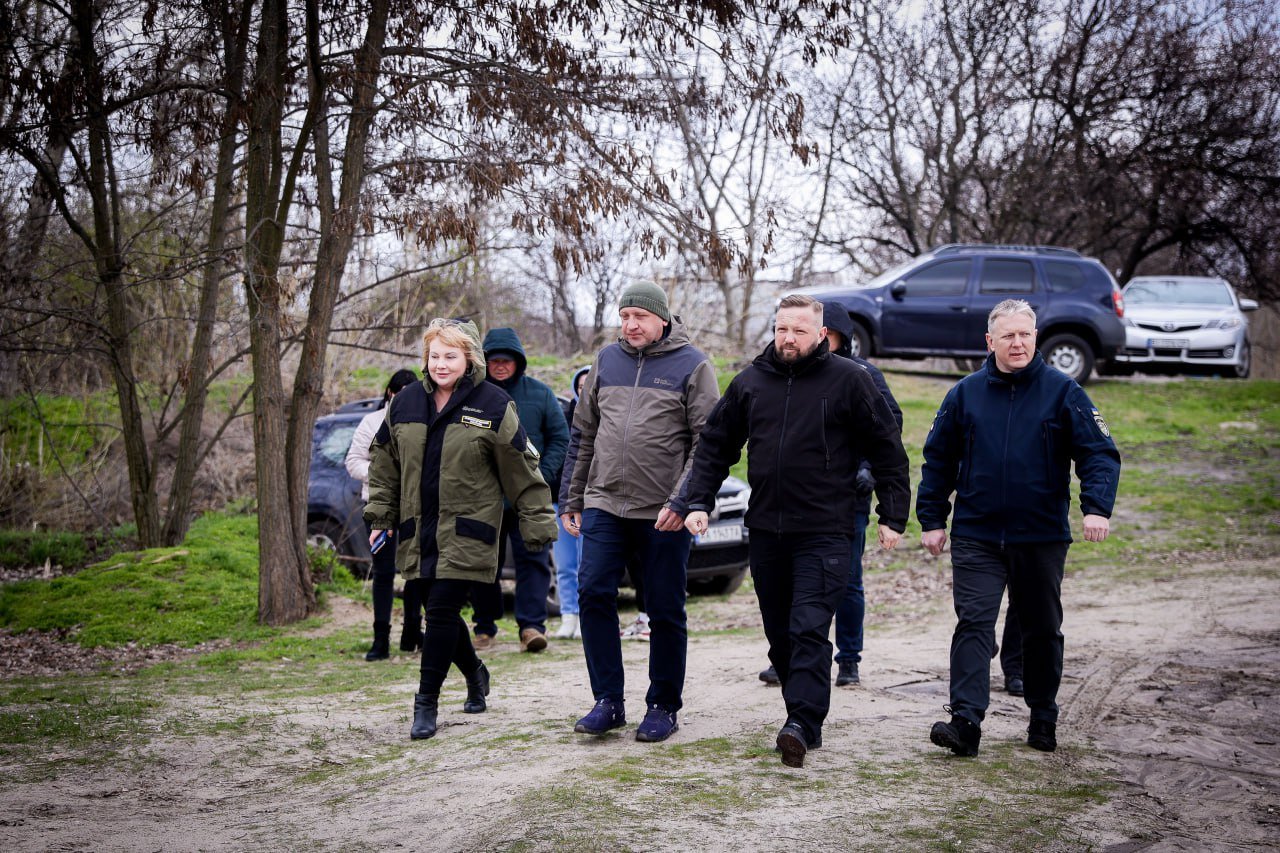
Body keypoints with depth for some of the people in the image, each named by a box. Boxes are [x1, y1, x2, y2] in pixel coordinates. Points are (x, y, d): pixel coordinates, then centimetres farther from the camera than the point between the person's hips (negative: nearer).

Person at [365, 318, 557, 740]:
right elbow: (384, 464, 18)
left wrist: (538, 523, -1)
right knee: (439, 612, 11)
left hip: (468, 530, -5)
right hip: (418, 530, 5)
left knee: (442, 610, -11)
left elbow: (521, 471, -2)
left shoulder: (493, 405, -5)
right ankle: (474, 674, 37)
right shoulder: (405, 403, 8)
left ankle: (427, 702, -1)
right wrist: (380, 515, 14)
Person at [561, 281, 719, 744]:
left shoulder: (692, 365, -1)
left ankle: (663, 707, 17)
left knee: (665, 610, 3)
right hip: (605, 504, 4)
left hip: (664, 513, -3)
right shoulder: (606, 360, 12)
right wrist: (574, 500, 16)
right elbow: (585, 435, 17)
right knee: (593, 592, -6)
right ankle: (608, 701, 5)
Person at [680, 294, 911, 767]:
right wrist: (698, 501, 6)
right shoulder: (749, 383, 10)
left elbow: (887, 450, 2)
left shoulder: (849, 381, -1)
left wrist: (892, 516, -3)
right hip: (766, 531, 5)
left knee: (809, 630, -14)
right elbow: (715, 445, 17)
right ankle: (806, 721, 21)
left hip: (825, 532, -5)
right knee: (780, 635, 10)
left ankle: (801, 724, -18)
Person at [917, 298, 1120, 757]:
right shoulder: (966, 393, 4)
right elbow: (938, 458, 10)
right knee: (974, 623, -11)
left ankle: (1043, 721, 27)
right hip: (976, 535, 0)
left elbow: (1100, 452, -5)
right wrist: (931, 518, 5)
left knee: (1042, 630, 12)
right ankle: (965, 721, -15)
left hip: (1042, 536, 0)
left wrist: (1097, 507, -21)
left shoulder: (1061, 391, -2)